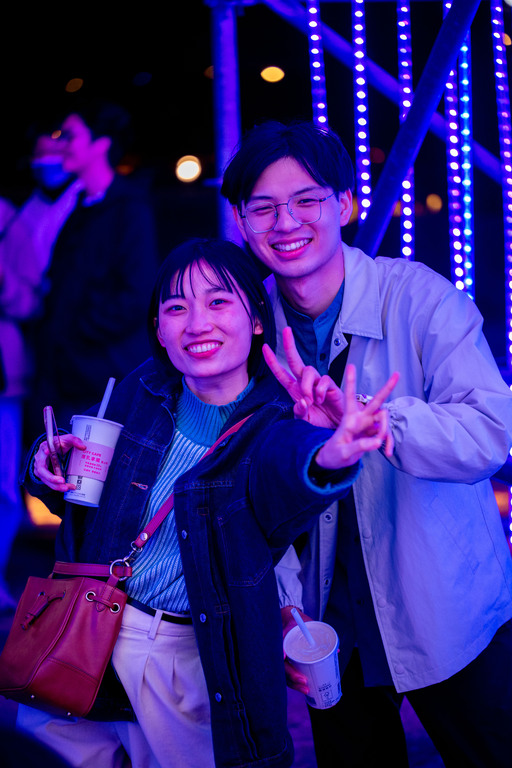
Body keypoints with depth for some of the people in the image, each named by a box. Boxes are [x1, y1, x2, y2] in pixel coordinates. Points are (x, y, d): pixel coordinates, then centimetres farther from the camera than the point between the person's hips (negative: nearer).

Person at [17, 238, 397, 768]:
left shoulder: (276, 422, -15)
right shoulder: (141, 393, -4)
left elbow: (282, 472, -41)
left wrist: (328, 454, -64)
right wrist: (50, 472, -11)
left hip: (196, 660, -3)